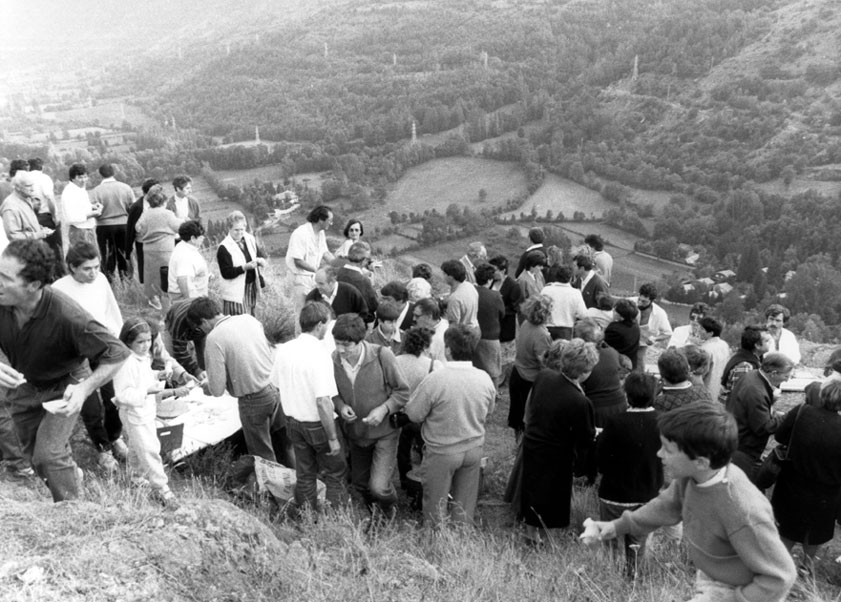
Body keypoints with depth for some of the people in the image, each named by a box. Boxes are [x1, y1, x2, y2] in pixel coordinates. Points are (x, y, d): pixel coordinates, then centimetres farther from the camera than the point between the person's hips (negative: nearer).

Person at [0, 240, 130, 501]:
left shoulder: (67, 317, -38)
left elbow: (118, 353, -30)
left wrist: (85, 388, -42)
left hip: (64, 384, -5)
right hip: (23, 383, 5)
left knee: (49, 454, -14)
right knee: (33, 455, 19)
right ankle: (72, 475, 50)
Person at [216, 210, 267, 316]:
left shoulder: (250, 239, 4)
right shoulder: (224, 248, -14)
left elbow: (261, 253, 14)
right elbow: (226, 273, -17)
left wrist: (260, 260, -11)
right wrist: (245, 267, -27)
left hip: (252, 287, 6)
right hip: (235, 292, -6)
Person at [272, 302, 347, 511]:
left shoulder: (283, 349, -4)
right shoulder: (319, 354, -25)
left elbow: (277, 385, 8)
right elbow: (323, 402, -27)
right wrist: (333, 438, -19)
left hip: (292, 421, 6)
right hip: (317, 424, -6)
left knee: (304, 474, 21)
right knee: (334, 474, 13)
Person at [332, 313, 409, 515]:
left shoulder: (382, 355, -23)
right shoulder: (333, 360, -14)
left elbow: (402, 391, -12)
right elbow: (332, 393, 4)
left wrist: (384, 409, -26)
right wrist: (340, 405, -16)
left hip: (384, 432, -4)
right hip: (356, 433, 4)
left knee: (378, 487, -14)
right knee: (359, 485, 20)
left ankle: (389, 505, 24)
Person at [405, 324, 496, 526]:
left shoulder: (434, 380, -25)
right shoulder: (485, 379, -11)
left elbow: (413, 414, -14)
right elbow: (488, 411, 4)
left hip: (442, 452, -4)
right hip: (474, 448, 4)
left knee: (436, 504, 18)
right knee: (465, 506, 22)